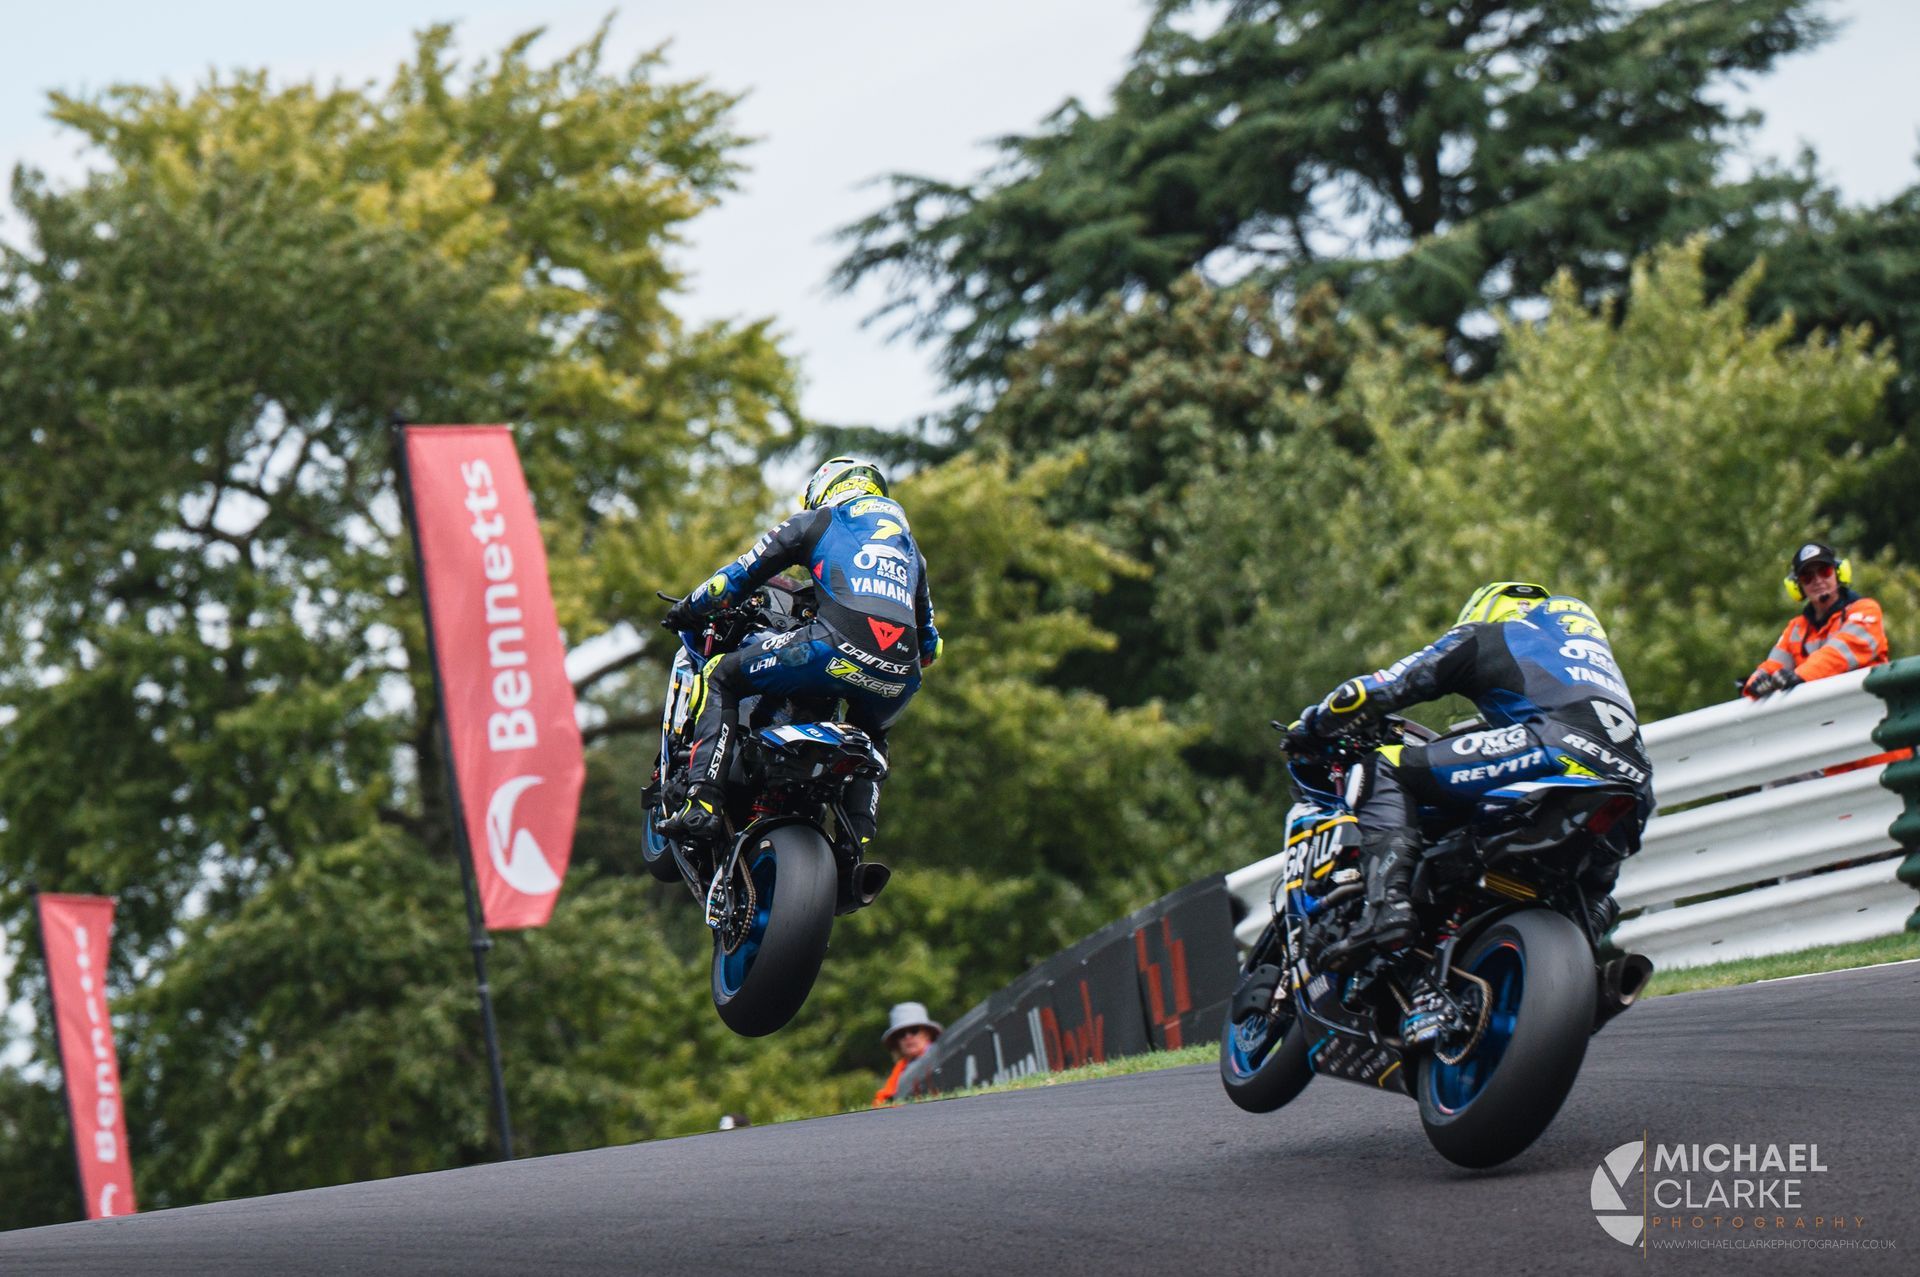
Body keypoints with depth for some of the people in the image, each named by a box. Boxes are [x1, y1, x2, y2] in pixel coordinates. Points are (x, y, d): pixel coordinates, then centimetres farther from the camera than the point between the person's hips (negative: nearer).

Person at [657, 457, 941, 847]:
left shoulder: (817, 521, 22)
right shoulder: (908, 540, 37)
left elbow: (742, 573, 23)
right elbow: (929, 643, 41)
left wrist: (687, 611, 39)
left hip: (840, 646, -5)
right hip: (898, 678, 5)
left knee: (720, 676, 13)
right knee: (870, 737, 38)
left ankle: (704, 803, -3)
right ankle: (858, 842, 17)